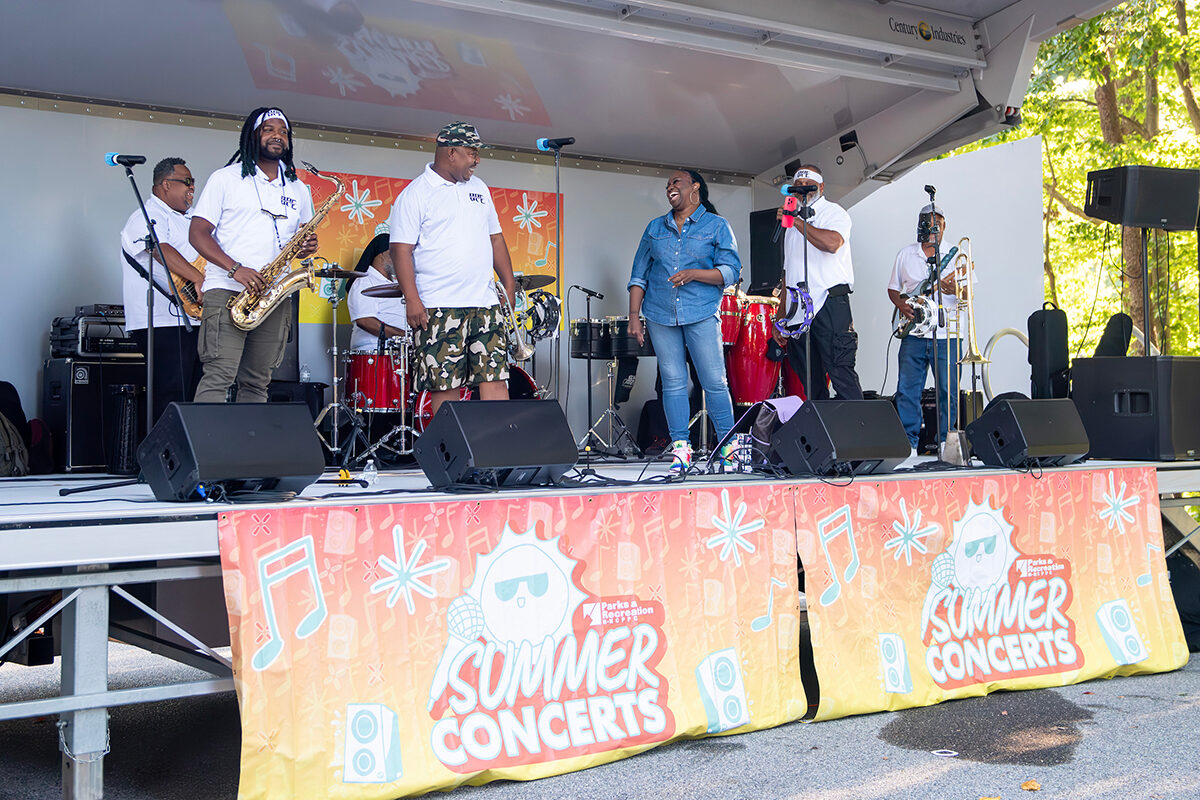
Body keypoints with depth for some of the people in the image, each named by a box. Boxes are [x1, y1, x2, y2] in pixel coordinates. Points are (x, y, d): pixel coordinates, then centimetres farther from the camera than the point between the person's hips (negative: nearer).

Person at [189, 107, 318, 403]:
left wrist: (307, 248, 0)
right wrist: (235, 269, -17)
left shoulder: (298, 190, 18)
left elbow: (303, 238, 26)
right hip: (227, 290, -4)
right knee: (219, 376, -14)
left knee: (257, 382, 5)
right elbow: (198, 234, -2)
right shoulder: (225, 178, 4)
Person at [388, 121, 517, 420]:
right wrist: (412, 300, -16)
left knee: (496, 377, 0)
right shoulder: (416, 194, -3)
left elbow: (495, 238, 24)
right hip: (438, 308, -6)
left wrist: (509, 283, 16)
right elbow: (401, 249, -8)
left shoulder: (478, 188, 18)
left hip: (485, 305, 6)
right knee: (445, 385, -3)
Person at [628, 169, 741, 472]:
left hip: (702, 314, -3)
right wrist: (634, 314, 6)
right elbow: (639, 274, 16)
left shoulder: (716, 226, 7)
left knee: (715, 382, -5)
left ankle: (728, 446, 4)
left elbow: (731, 272, -2)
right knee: (673, 382, 1)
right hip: (660, 316, 3)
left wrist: (694, 273, -17)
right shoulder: (655, 228, 17)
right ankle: (680, 447, 5)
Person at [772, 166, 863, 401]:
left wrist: (798, 222, -14)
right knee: (810, 380, 6)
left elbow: (832, 243, -23)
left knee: (840, 372, -14)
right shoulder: (792, 219, 24)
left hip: (829, 303, -7)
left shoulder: (833, 212, 2)